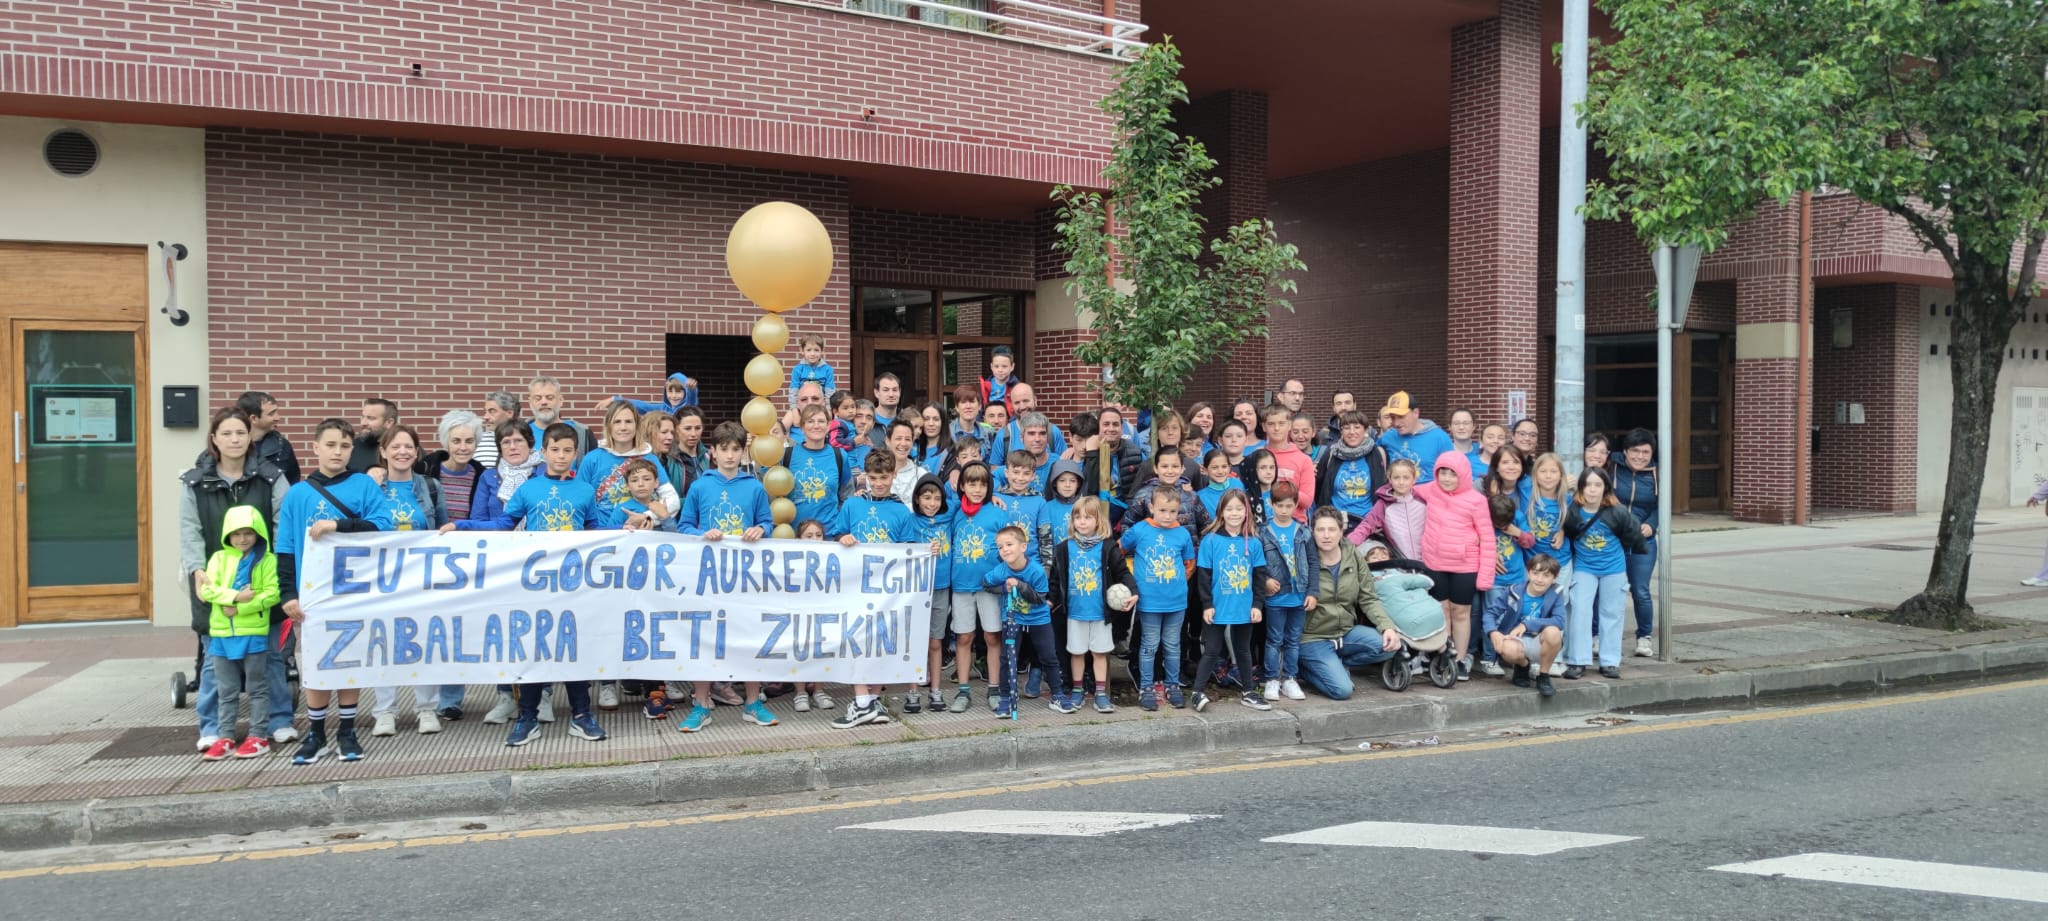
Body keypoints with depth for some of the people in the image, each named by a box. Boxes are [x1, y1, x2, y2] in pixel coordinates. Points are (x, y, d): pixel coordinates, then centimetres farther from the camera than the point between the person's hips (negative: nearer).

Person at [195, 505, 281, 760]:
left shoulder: (267, 560, -3)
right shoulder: (219, 558, 7)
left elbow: (271, 594, -11)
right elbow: (207, 590, -2)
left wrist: (240, 608, -18)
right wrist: (235, 597, -16)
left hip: (254, 633, -4)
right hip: (221, 633, 4)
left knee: (257, 688, 5)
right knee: (226, 691, 11)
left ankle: (257, 737, 11)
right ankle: (225, 738, 17)